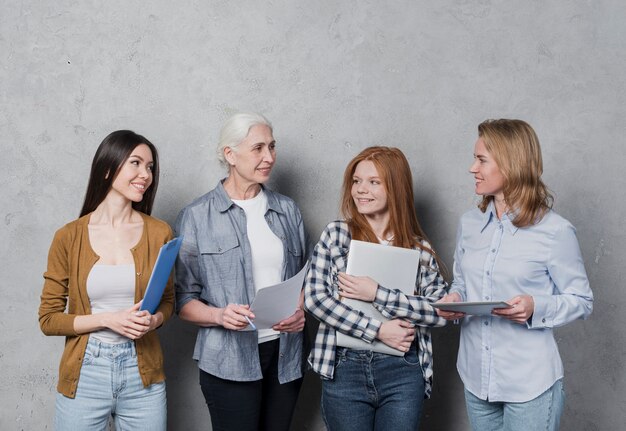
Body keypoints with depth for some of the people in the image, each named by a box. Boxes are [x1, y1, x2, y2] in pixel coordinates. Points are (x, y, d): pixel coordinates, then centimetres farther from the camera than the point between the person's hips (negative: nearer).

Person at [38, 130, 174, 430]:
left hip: (143, 372, 1)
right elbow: (48, 319, -1)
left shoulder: (159, 233, 0)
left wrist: (153, 320, -10)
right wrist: (107, 319, -15)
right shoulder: (69, 237, -4)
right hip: (84, 373, -1)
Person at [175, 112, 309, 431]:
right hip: (229, 359, -4)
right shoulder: (196, 217, -2)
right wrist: (219, 316, -21)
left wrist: (301, 312, -3)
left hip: (285, 356, 4)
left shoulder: (287, 210, 10)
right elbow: (184, 299, -3)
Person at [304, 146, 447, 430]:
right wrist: (378, 330, -14)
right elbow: (314, 298, -7)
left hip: (403, 373, 0)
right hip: (344, 369, 0)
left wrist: (377, 294, -16)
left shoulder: (419, 248, 2)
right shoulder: (335, 235, 1)